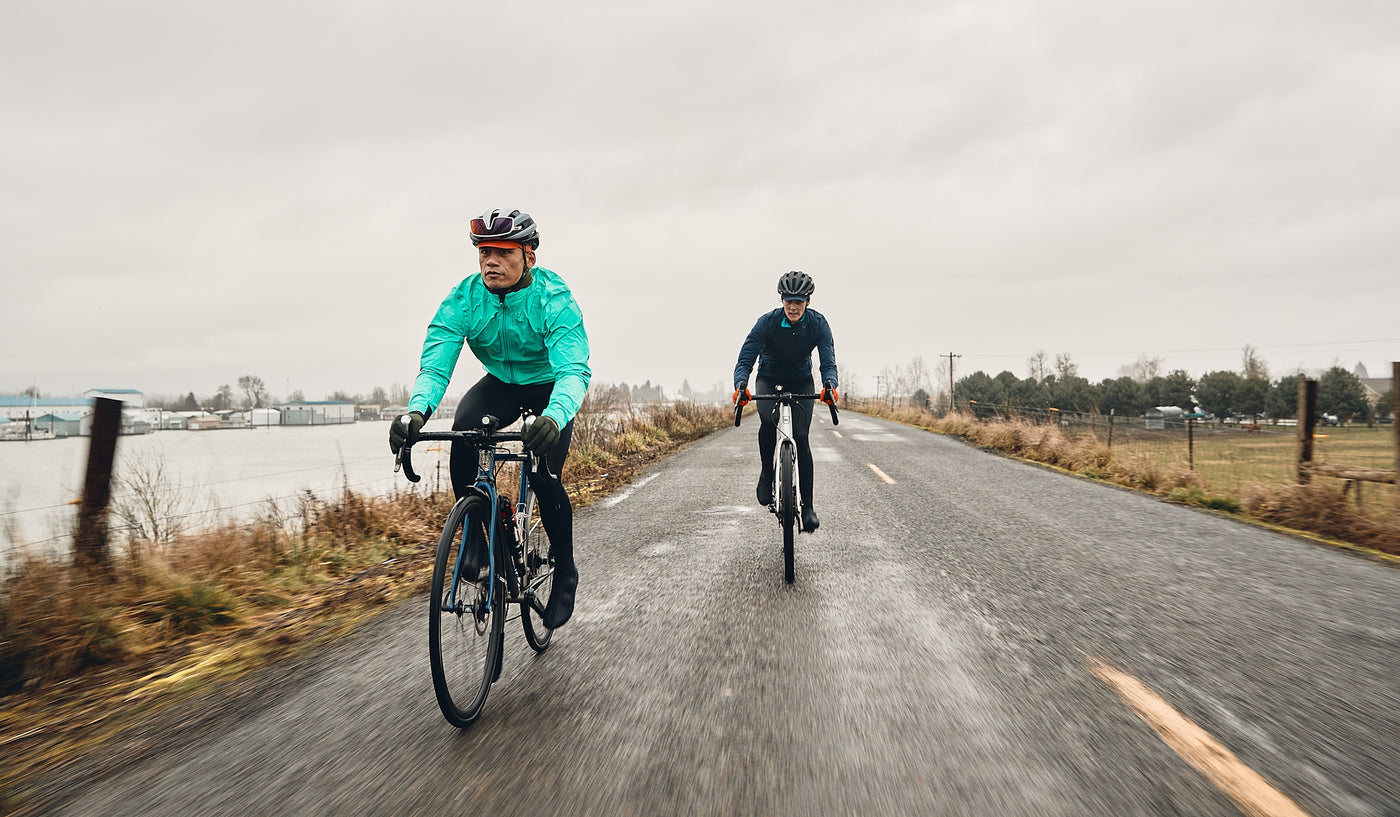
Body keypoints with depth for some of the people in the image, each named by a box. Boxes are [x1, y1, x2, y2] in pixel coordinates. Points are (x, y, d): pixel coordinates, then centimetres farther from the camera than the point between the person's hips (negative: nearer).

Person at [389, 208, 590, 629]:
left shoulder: (555, 301, -29)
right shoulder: (464, 299, -20)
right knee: (463, 433, -28)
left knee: (544, 476, -21)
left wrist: (553, 418, -63)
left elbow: (573, 371, -42)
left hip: (549, 389, -3)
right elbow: (434, 365, -27)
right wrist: (416, 411, -49)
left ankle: (565, 571, 3)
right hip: (499, 384, 3)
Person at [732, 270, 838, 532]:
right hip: (769, 379, -1)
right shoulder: (767, 322, -24)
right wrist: (741, 385, -50)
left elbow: (828, 362, -26)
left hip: (801, 382, 1)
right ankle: (766, 473, -7)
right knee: (768, 421, -32)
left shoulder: (818, 323, -20)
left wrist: (829, 385, -49)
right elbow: (745, 359, -29)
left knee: (801, 436, -13)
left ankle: (807, 505, -6)